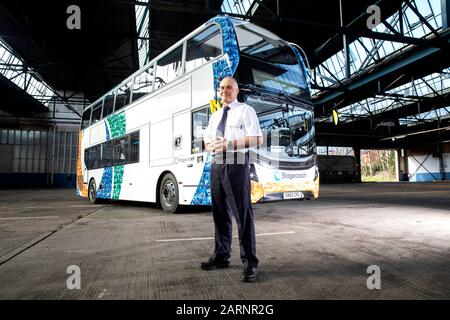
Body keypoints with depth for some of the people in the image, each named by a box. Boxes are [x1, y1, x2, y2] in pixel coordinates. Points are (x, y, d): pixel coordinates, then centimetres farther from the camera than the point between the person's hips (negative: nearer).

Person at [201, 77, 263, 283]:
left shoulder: (245, 110, 2)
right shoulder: (215, 116, 21)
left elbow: (257, 139, -9)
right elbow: (207, 142, 24)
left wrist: (230, 143, -18)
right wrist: (212, 145, -1)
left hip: (236, 163, -6)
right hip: (216, 164, 7)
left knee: (242, 213, -6)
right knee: (220, 212, 12)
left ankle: (249, 263, 4)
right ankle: (221, 256, 26)